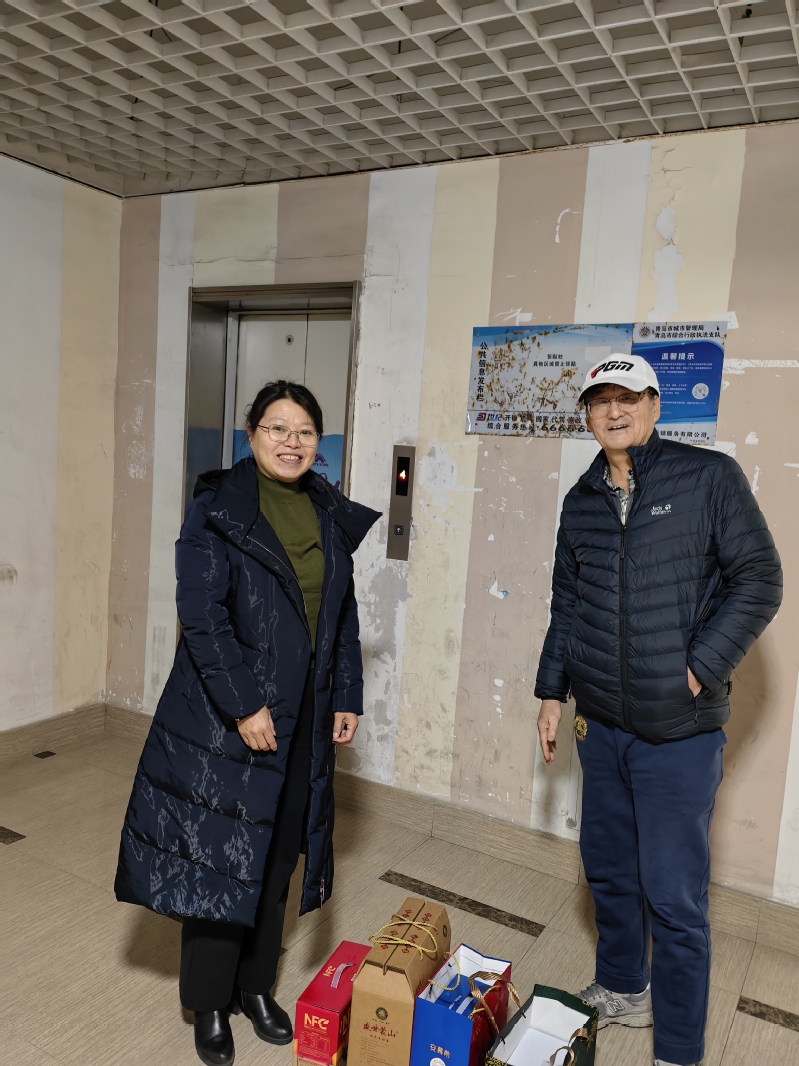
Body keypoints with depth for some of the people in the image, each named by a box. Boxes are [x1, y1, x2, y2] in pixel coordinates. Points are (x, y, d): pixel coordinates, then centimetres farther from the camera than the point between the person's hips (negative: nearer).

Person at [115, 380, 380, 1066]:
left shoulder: (332, 516, 6)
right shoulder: (217, 510, -10)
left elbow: (345, 618, 11)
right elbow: (203, 618, -16)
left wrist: (347, 698, 7)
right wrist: (244, 706, -19)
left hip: (304, 720, 5)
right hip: (225, 719, -5)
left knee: (278, 856, 16)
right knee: (220, 856, 7)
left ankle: (256, 986, 37)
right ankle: (209, 1004, 29)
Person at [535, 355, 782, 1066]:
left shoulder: (709, 477, -7)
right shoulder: (582, 502, 8)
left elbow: (759, 582, -8)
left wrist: (698, 671, -14)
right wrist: (553, 691, 14)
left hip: (681, 732, -5)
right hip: (603, 727, 5)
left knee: (674, 896, 3)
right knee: (608, 869, 19)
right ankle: (623, 989, 43)